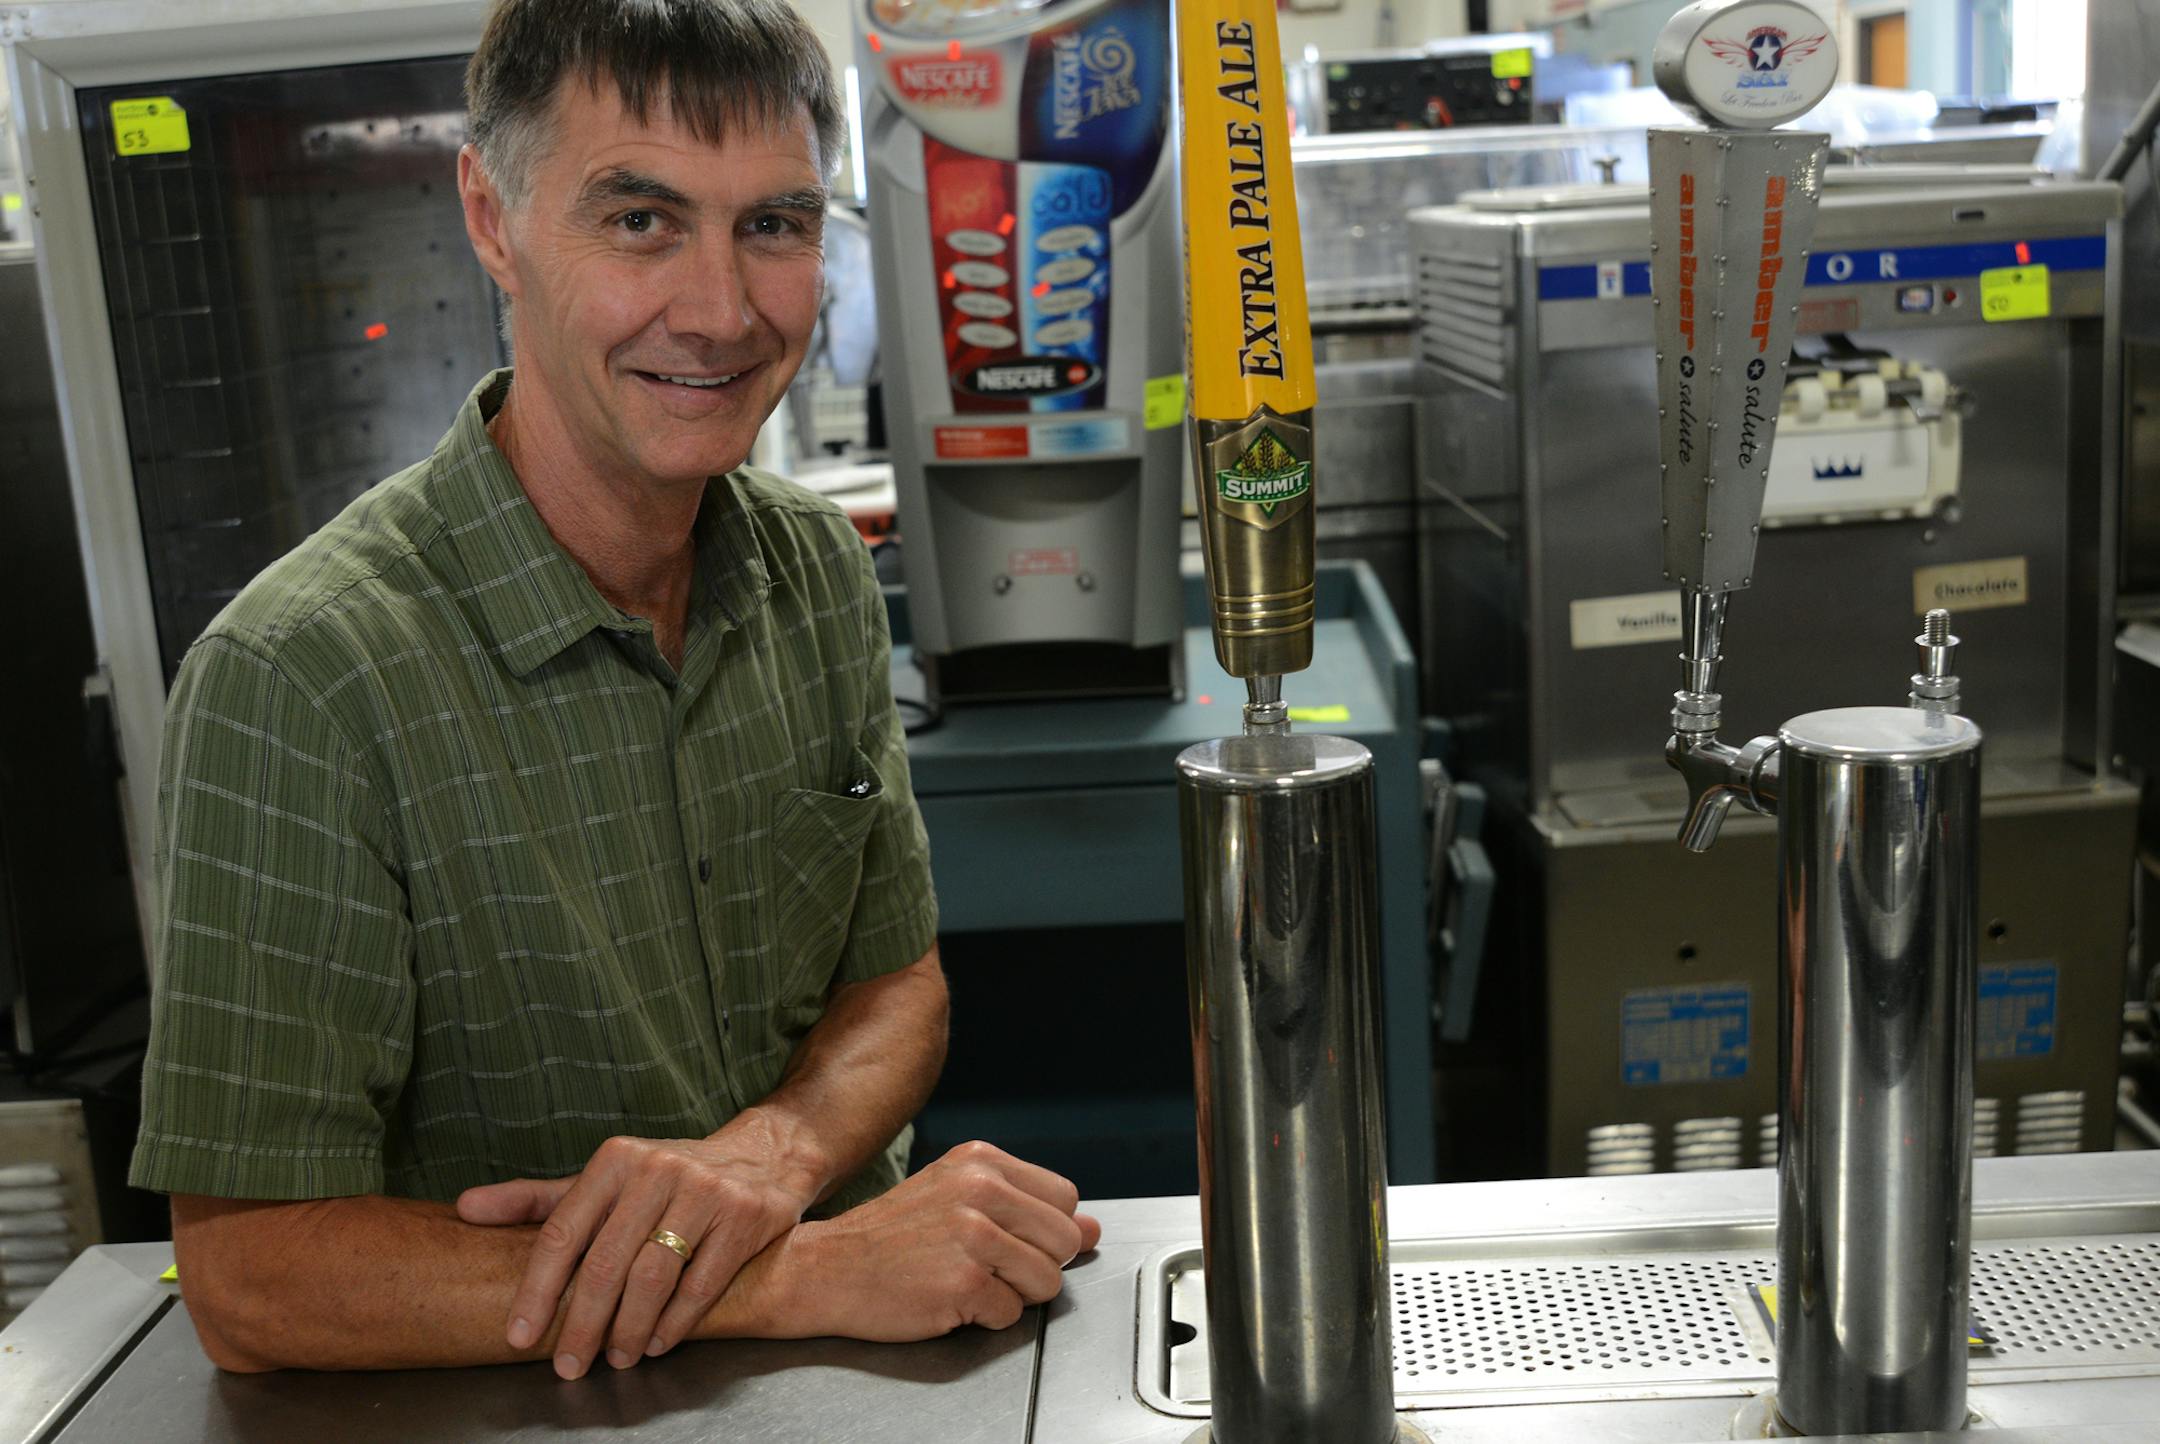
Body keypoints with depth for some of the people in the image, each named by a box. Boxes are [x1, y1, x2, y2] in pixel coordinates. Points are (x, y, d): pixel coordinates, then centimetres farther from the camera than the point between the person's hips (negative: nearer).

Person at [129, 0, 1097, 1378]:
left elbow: (898, 984, 7)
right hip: (519, 1420, -4)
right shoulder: (302, 678, -17)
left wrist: (766, 1155, -14)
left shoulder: (821, 570, 1)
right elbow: (253, 1276, -18)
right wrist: (805, 1274, -22)